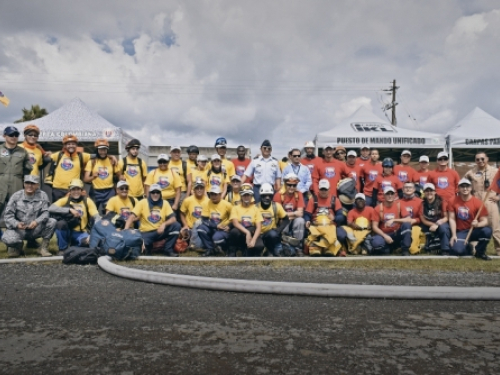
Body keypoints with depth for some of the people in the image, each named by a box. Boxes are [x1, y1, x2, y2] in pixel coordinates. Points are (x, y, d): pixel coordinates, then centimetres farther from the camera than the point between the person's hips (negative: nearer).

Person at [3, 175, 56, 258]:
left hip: (36, 229, 1)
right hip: (18, 229, -1)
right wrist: (16, 224, -27)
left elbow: (45, 213, -12)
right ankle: (17, 246, 9)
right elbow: (8, 214, -6)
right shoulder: (16, 196, -2)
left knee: (52, 222, -25)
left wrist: (37, 221, -33)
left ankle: (43, 248, -8)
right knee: (7, 238, -31)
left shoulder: (42, 195, -2)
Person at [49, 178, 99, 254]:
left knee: (89, 240, -34)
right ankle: (62, 249, -10)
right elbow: (51, 208, -16)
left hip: (81, 233, -1)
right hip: (67, 232, 1)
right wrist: (69, 210, -26)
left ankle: (73, 244, 1)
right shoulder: (65, 200, 2)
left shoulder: (87, 201, 3)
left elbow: (96, 217, -6)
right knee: (60, 223, -32)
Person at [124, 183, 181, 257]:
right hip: (146, 232, -2)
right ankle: (147, 247, 7)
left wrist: (164, 224, -27)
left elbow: (173, 219, -7)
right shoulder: (142, 203, -5)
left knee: (176, 226, -23)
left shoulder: (165, 203, 0)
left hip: (160, 231, 2)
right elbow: (131, 217, -12)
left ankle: (168, 250, -9)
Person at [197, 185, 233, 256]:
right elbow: (204, 220, -10)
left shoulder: (227, 204, -10)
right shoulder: (206, 204, -5)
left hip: (223, 229, -3)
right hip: (212, 228, 3)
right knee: (200, 228, -27)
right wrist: (216, 226, -22)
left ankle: (223, 248, 3)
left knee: (217, 237, -35)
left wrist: (229, 226, -13)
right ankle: (210, 249, -6)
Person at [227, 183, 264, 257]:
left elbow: (259, 227, -2)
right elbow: (235, 223, -11)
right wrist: (247, 232, -26)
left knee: (259, 246, -34)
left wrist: (253, 240, -19)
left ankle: (247, 252, -1)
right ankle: (231, 253, -14)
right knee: (234, 231, -37)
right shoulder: (235, 208, 5)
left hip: (252, 233, 0)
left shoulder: (256, 209, 8)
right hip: (240, 233, 0)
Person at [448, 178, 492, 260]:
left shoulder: (478, 202, -8)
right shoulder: (453, 202, -4)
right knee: (457, 250, -27)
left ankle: (480, 252, -5)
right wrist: (454, 235, -11)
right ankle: (468, 248, 14)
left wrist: (477, 225, -32)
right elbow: (452, 219, -4)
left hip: (474, 231, 0)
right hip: (460, 232, 0)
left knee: (487, 230, -33)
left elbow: (485, 221, -9)